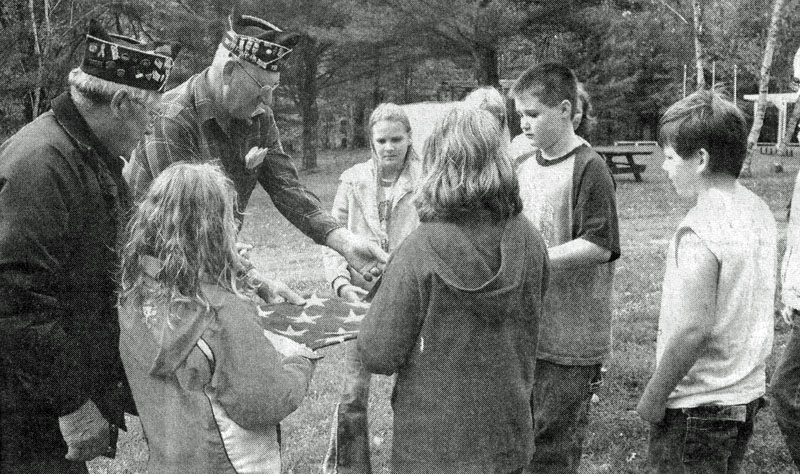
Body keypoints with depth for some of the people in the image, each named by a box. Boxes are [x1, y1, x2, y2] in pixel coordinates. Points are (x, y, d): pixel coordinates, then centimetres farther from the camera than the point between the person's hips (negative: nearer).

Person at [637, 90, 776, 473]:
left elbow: (694, 329, -26)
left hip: (699, 404, -8)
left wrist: (653, 397, -15)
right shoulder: (758, 211, 3)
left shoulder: (700, 231, -23)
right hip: (748, 392, 8)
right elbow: (749, 305, 10)